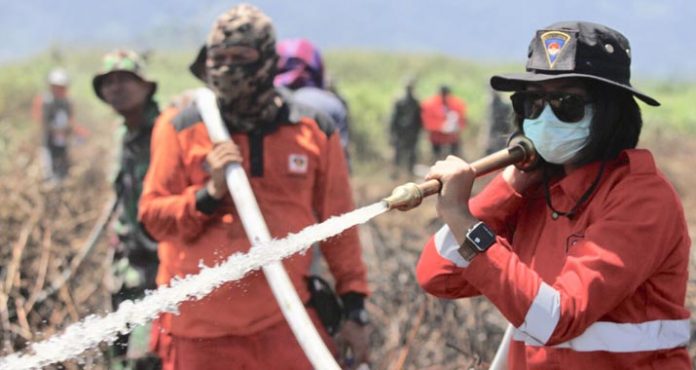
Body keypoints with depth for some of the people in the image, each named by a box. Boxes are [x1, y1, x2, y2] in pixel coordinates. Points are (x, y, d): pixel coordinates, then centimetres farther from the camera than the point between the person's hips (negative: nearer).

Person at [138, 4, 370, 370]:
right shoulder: (180, 128, 1)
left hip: (286, 322, 0)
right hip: (201, 324, 0)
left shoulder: (314, 130, 4)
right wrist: (210, 193, -15)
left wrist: (354, 308, 9)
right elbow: (153, 216, 2)